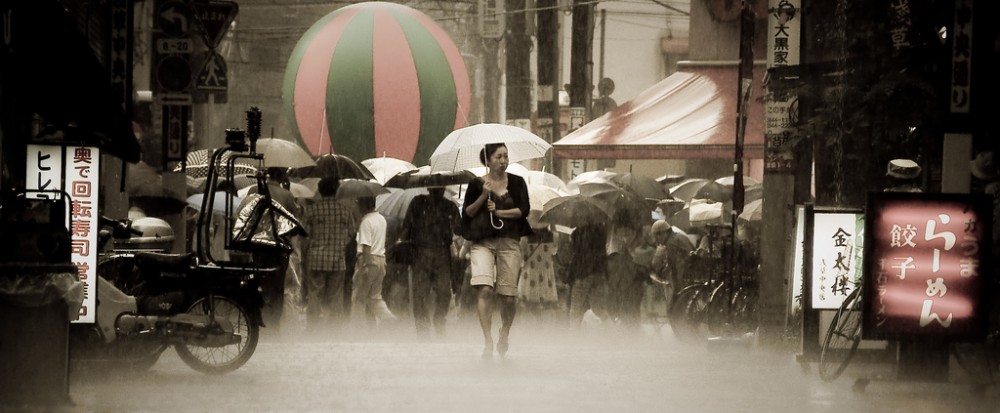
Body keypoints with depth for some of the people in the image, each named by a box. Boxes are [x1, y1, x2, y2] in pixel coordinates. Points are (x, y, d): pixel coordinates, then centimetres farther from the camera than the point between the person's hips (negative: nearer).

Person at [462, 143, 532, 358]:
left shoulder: (517, 182, 7)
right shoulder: (477, 184, 5)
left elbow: (524, 210, -1)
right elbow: (466, 213, 3)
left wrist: (499, 212, -9)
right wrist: (483, 196, -10)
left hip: (510, 242, 1)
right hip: (483, 242, -1)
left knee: (508, 295, 1)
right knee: (485, 290, -19)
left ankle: (504, 335, 27)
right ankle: (488, 341, -21)